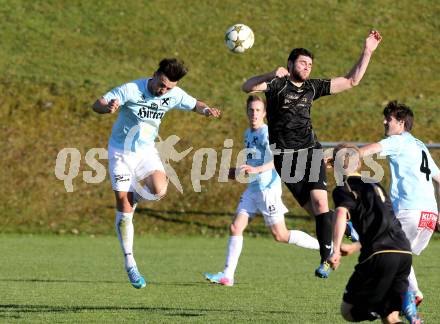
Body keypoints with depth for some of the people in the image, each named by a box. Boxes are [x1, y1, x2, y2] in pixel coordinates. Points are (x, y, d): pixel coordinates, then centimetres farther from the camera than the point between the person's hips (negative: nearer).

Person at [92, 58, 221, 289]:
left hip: (146, 150, 3)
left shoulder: (174, 95, -8)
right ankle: (130, 264, 2)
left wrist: (206, 110, -14)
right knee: (124, 210, -8)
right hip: (121, 151, -3)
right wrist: (108, 108, -46)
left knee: (159, 190, -28)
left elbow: (195, 105, 10)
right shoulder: (131, 90, -21)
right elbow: (97, 104, -22)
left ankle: (133, 196, 8)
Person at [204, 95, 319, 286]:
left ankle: (324, 247, 10)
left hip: (268, 188, -8)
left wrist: (257, 170, -40)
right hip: (252, 188, 8)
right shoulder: (248, 134, 15)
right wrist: (238, 172, 14)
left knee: (280, 236, -4)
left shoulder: (266, 133, -13)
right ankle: (227, 275, 0)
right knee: (235, 227, -2)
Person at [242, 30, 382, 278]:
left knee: (320, 201, -14)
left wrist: (367, 52, 11)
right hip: (285, 157, -3)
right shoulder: (277, 84, 2)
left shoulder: (313, 87, 14)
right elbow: (247, 87, -13)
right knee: (315, 208, -7)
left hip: (311, 151, 3)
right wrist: (270, 75, -28)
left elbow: (351, 81, 16)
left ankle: (326, 259, -11)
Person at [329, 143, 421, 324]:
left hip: (379, 255, -6)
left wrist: (336, 250, -27)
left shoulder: (344, 189, 5)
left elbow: (341, 213, -16)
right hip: (405, 252, 6)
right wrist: (354, 247, 45)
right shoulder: (374, 185, 28)